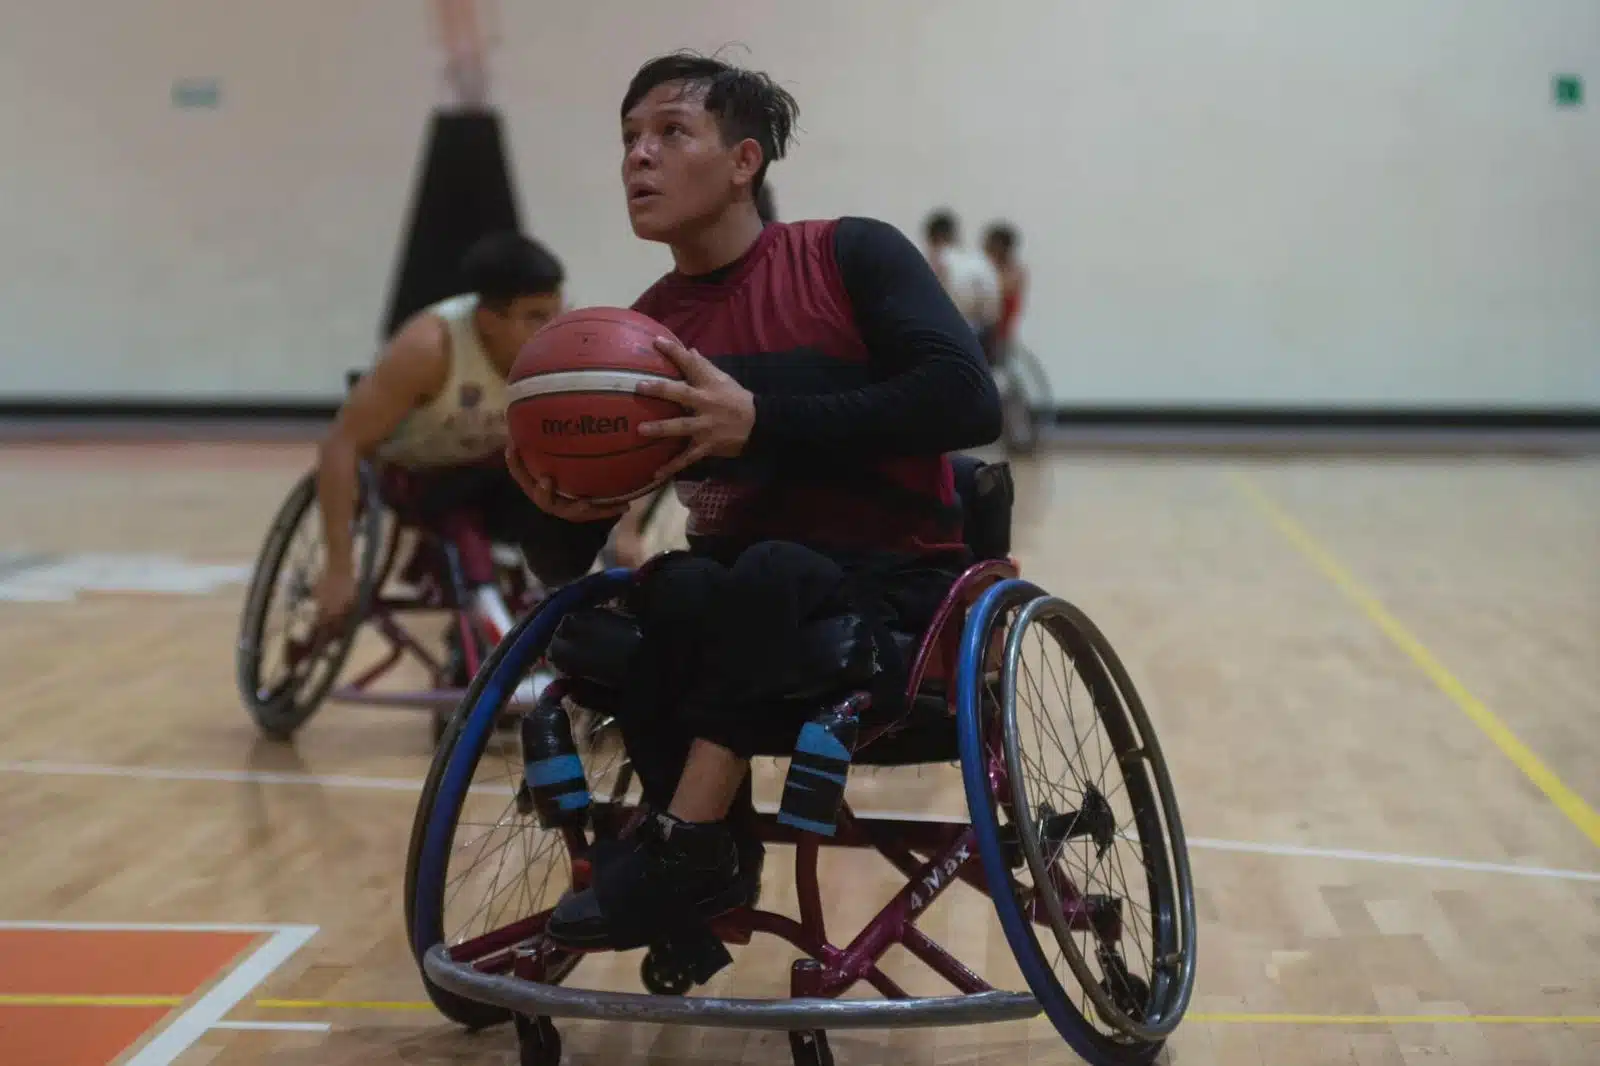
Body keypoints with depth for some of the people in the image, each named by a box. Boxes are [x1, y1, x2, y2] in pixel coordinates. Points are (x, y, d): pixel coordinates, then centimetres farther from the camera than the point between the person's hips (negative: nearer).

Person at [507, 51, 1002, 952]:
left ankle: (684, 845, -29)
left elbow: (967, 402, -20)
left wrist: (760, 423, -26)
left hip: (899, 594, -3)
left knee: (768, 576, -35)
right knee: (672, 595, -31)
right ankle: (714, 864, -20)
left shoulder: (849, 256, -4)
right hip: (750, 611, 3)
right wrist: (568, 511, -20)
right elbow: (566, 569, 6)